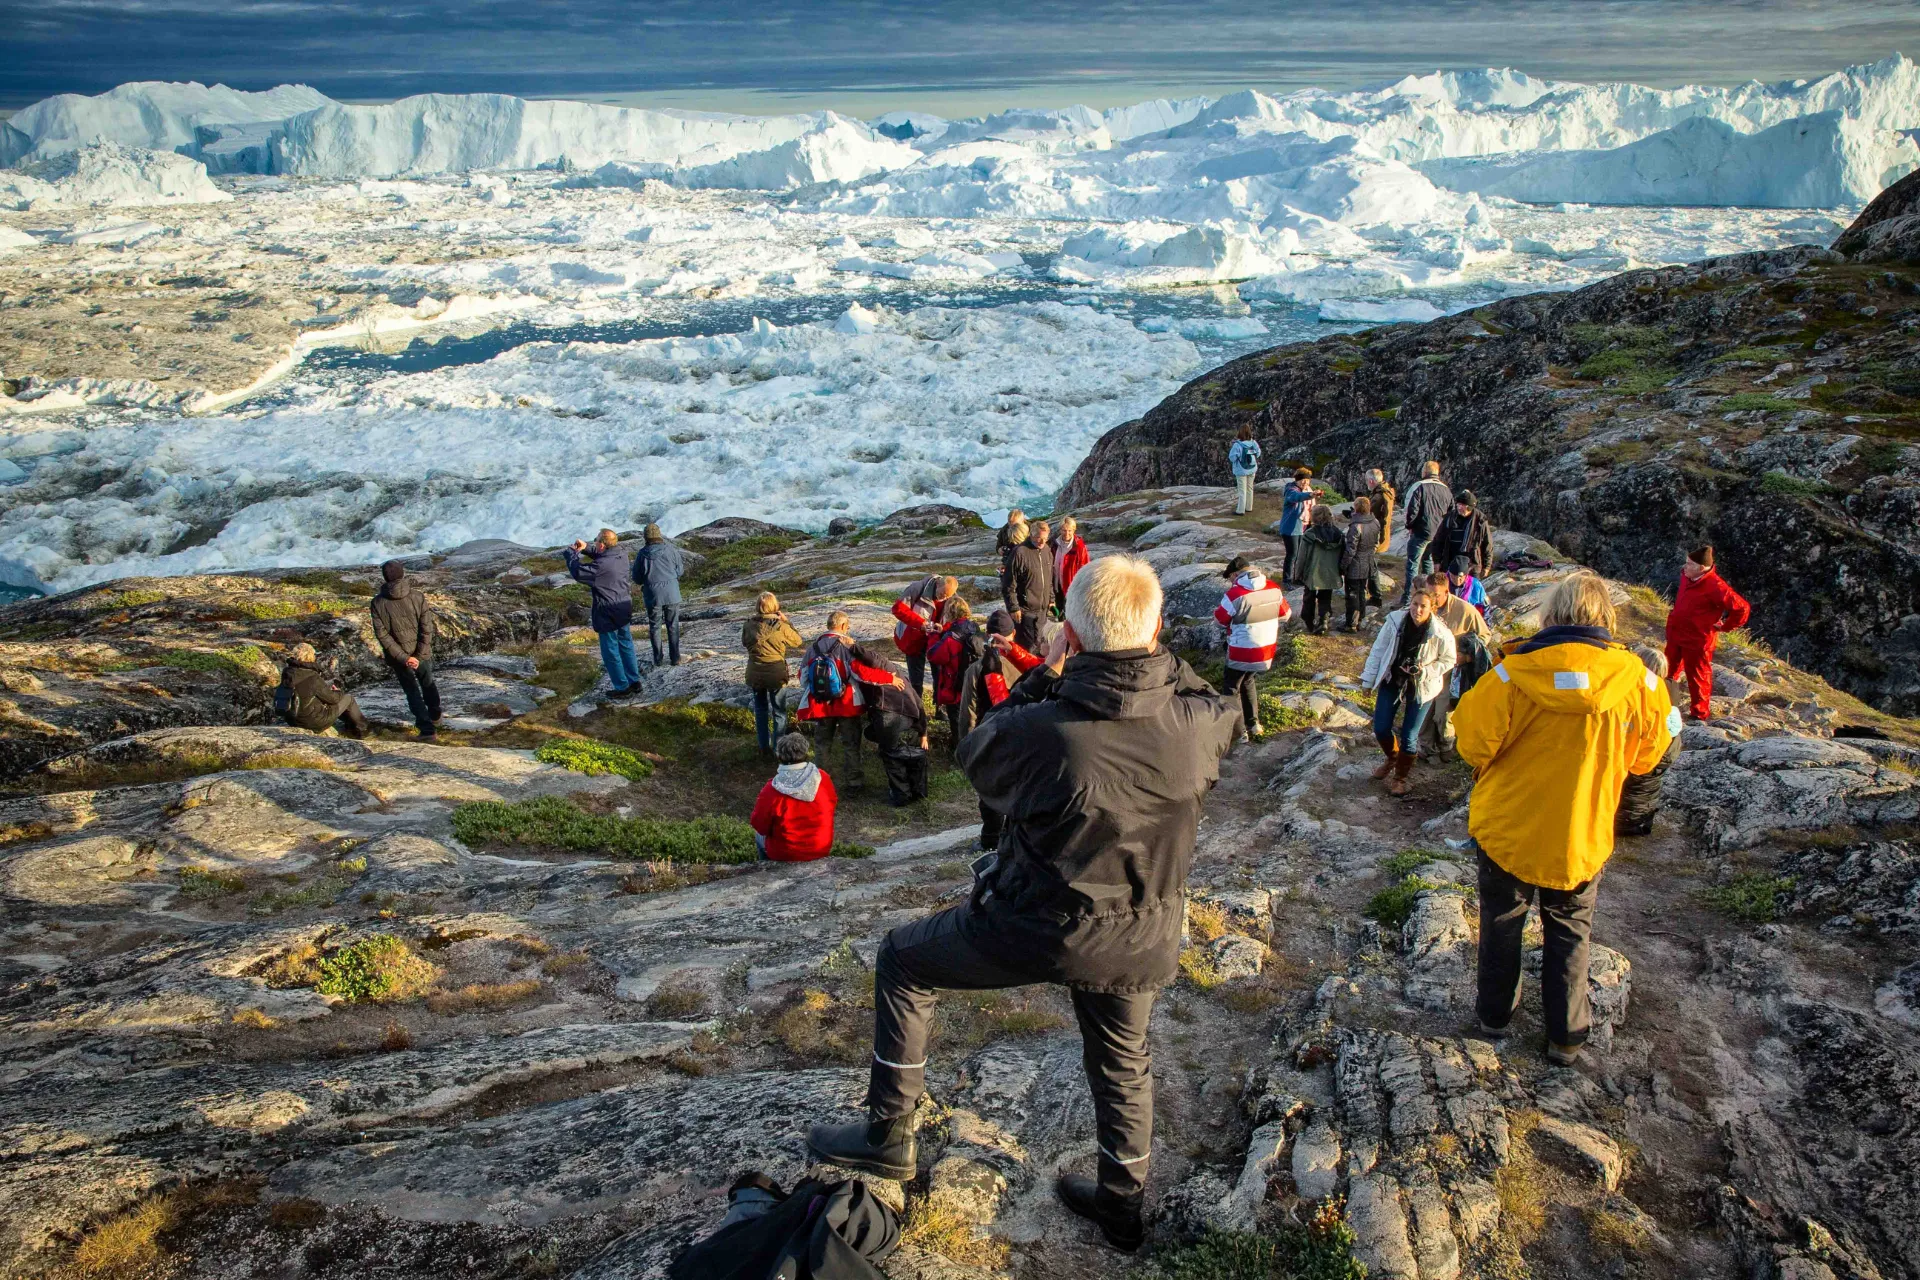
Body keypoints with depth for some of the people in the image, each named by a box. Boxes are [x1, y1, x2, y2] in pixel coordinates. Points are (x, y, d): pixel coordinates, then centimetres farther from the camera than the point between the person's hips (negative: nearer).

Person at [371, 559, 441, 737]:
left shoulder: (378, 603, -13)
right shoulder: (418, 597, -13)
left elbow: (382, 634, -15)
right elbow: (427, 628, -16)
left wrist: (403, 657, -15)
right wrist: (419, 655, -13)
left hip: (397, 657, -1)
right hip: (423, 654, 1)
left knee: (412, 691, 13)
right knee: (428, 684, 25)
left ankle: (426, 728, 6)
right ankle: (435, 715, 46)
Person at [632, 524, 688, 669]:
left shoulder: (642, 555, -11)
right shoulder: (671, 550, -10)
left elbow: (636, 578, -2)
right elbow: (680, 570, 1)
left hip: (653, 596, 0)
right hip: (672, 595, 0)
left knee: (654, 627, 13)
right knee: (673, 627, 12)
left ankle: (658, 658, 16)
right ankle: (675, 658, 14)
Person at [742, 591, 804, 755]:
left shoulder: (748, 625, -9)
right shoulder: (780, 626, -18)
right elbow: (798, 641, -2)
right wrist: (786, 621, 1)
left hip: (755, 674, 3)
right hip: (776, 673, -3)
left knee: (760, 709, 18)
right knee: (778, 711, 11)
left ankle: (764, 747, 24)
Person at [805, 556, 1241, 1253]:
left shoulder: (1043, 731, -30)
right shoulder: (1198, 723, -18)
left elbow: (976, 755, -5)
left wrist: (1044, 674, -1)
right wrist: (1164, 662, 8)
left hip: (1038, 929, -4)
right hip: (1143, 941, 4)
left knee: (902, 959, 19)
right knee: (1122, 1061, 29)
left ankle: (889, 1134, 29)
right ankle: (1122, 1204, 49)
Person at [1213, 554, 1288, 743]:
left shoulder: (1235, 594, -22)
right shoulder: (1274, 589, -4)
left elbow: (1220, 619, -9)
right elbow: (1285, 614, 9)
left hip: (1241, 652, -6)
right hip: (1266, 650, 6)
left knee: (1232, 688, 10)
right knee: (1249, 682, 27)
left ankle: (1239, 732, 9)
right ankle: (1253, 723, 30)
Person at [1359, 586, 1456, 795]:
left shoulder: (1441, 634, -20)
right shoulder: (1395, 620, -14)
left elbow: (1448, 661, -4)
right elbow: (1378, 650, -3)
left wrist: (1425, 671, -20)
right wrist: (1369, 679, 2)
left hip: (1421, 688, -3)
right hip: (1391, 681, 3)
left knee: (1409, 736, 4)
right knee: (1381, 729, 8)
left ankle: (1400, 777, 27)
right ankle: (1393, 759, 41)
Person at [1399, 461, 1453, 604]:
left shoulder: (1420, 488, -12)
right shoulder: (1446, 490, 7)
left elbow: (1412, 510, -16)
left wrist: (1409, 525, 0)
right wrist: (1442, 528, 18)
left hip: (1421, 532, -6)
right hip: (1438, 534, 6)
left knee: (1413, 564, -3)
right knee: (1428, 562, 21)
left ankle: (1408, 597, -7)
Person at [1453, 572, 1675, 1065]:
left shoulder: (1512, 676, -22)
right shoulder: (1638, 682, -14)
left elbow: (1473, 741, -14)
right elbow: (1646, 756, 1)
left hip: (1506, 826, -1)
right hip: (1581, 838, 1)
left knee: (1502, 920, 21)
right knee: (1569, 931, 21)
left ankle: (1495, 1013, 36)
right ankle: (1566, 1035, 30)